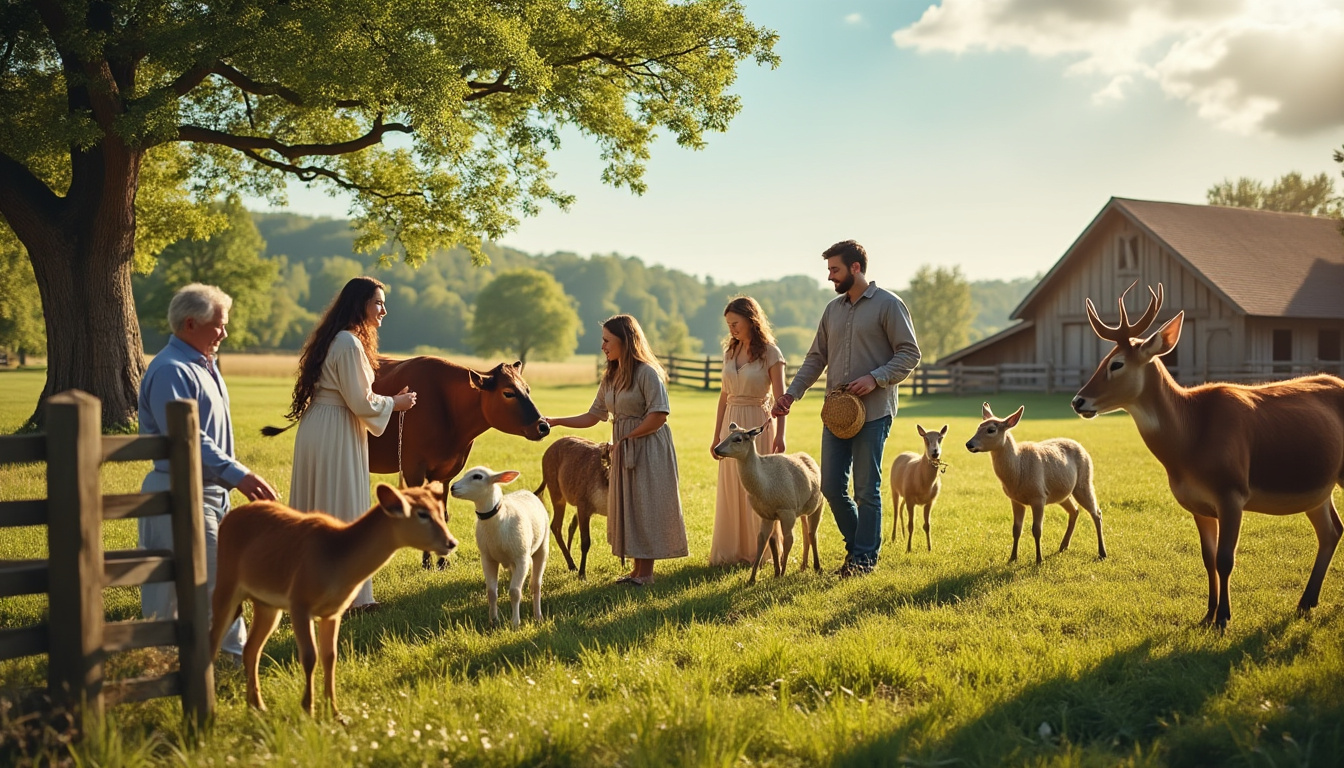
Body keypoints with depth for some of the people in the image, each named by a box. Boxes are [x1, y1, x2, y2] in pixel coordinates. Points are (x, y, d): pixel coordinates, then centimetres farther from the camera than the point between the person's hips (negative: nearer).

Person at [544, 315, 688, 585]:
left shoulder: (646, 373, -13)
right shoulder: (610, 377, 11)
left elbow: (659, 416, -19)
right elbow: (592, 417, 12)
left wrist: (626, 438, -15)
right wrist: (556, 421, 3)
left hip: (648, 448, -8)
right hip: (623, 450, 8)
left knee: (645, 506, -3)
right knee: (626, 506, 9)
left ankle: (646, 572, 3)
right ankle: (638, 569, 16)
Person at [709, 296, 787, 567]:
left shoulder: (770, 352, -8)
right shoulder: (730, 351, 9)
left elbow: (780, 398, -10)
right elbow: (724, 395, 13)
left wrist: (780, 435, -17)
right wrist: (717, 435, 13)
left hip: (758, 424, -5)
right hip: (731, 423, 6)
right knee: (730, 489, 8)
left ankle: (760, 551, 11)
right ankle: (732, 550, 17)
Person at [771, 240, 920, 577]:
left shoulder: (888, 305, -5)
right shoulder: (833, 309, 14)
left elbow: (910, 354, -7)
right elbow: (816, 357, 17)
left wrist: (876, 378, -19)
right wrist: (792, 393, 6)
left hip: (873, 411, -6)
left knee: (866, 488, 0)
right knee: (831, 487, 6)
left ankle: (865, 556, 12)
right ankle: (856, 544, 24)